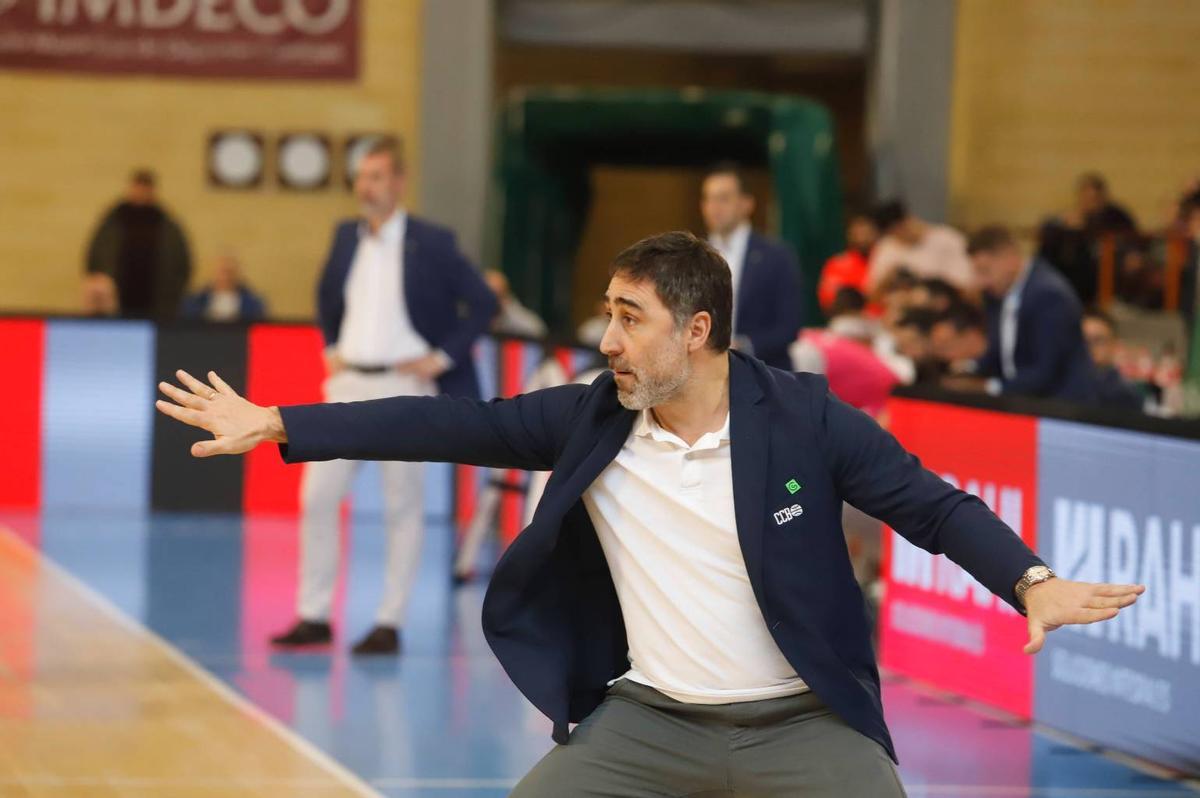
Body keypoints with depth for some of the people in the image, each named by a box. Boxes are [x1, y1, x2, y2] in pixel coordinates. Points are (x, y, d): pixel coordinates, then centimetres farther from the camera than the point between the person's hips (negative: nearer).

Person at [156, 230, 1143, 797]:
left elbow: (933, 504, -8)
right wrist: (280, 425, -5)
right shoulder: (590, 421, -2)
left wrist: (1031, 582, -25)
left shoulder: (802, 417, -10)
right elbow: (452, 425, -2)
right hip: (650, 717, 3)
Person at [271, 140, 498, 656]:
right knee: (317, 497, 1)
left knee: (402, 507, 2)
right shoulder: (346, 237, 9)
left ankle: (389, 624, 8)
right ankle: (314, 617, 8)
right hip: (349, 385, 5)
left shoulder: (430, 244, -7)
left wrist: (442, 358, -8)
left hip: (403, 387, -5)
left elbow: (483, 303, -5)